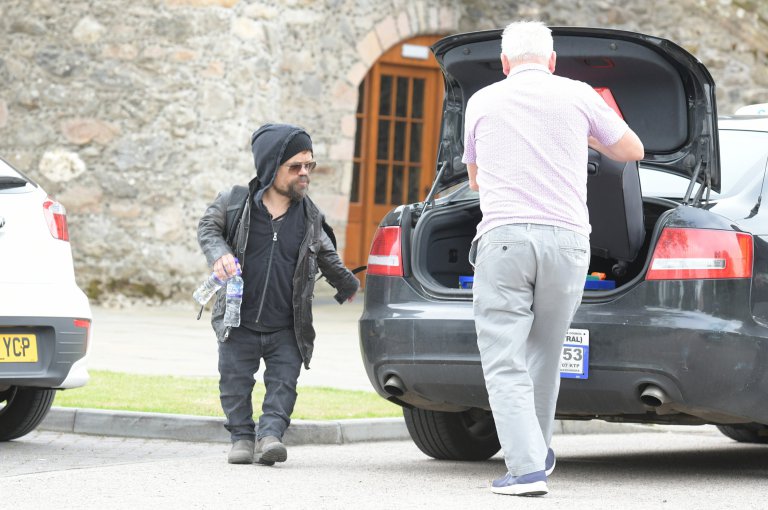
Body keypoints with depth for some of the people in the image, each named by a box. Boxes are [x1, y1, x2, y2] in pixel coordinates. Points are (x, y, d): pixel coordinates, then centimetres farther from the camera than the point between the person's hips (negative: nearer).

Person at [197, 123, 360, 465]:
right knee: (235, 381, 3)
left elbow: (326, 257, 22)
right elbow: (208, 227, 6)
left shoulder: (310, 216, 4)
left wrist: (346, 285, 36)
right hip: (239, 322, -1)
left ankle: (270, 435, -7)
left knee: (283, 382, -6)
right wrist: (218, 254, -15)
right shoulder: (235, 203, -5)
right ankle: (242, 437, 15)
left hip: (287, 328, 1)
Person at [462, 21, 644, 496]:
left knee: (504, 360, -4)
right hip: (565, 237, 2)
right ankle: (538, 452, 29)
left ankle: (526, 466, -16)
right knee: (545, 352, 18)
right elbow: (632, 150, 23)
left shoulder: (483, 101, 14)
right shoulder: (578, 95, 10)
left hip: (502, 237, -1)